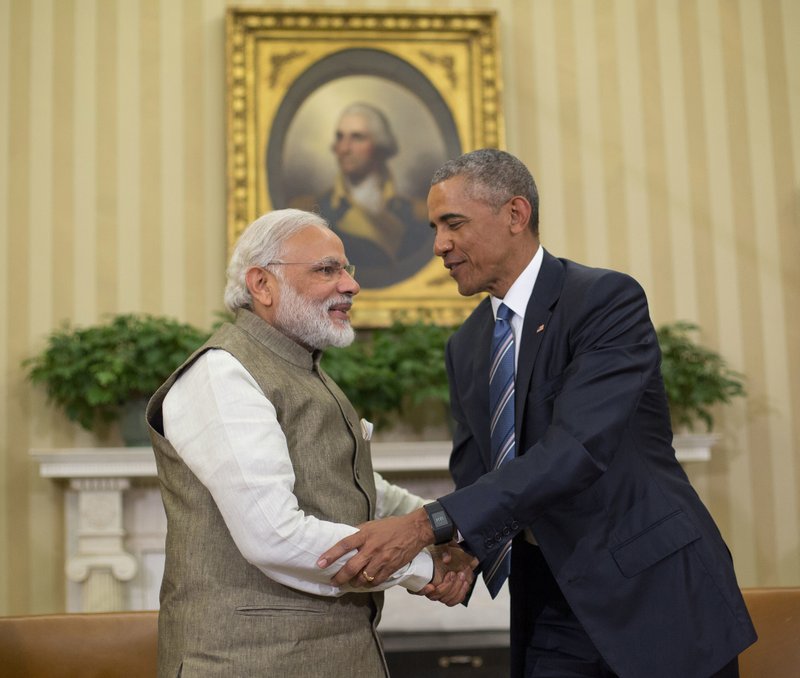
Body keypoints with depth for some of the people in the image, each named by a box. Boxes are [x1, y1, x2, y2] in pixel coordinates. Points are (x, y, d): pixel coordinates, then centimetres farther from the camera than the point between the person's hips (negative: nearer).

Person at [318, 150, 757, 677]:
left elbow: (576, 448, -27)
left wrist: (431, 525, -33)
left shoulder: (609, 299, -14)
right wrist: (460, 549, -16)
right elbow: (474, 473, 8)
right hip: (552, 610, 6)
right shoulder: (466, 346, 9)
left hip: (656, 592, -5)